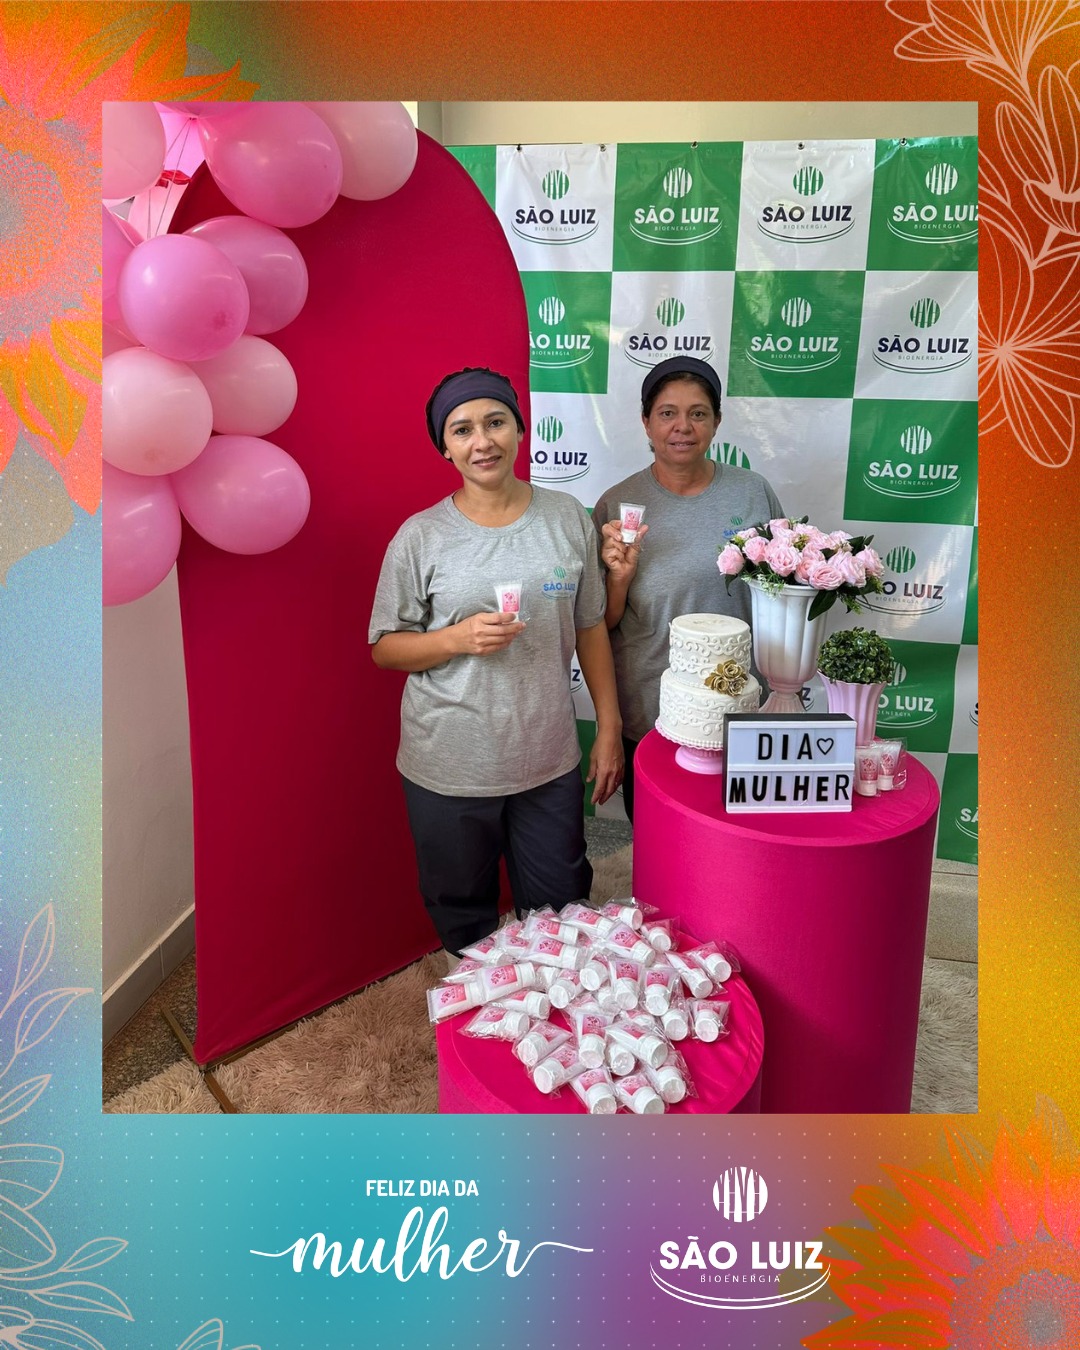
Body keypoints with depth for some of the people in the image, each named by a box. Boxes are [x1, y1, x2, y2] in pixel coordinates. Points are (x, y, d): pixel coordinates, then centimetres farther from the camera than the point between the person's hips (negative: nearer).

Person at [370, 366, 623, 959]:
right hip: (448, 768, -1)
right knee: (463, 916, 17)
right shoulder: (421, 537, -8)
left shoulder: (567, 518, -1)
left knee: (561, 916, 17)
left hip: (549, 760, 2)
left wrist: (609, 728, 4)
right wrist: (460, 637, -21)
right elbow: (384, 647, -2)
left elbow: (590, 628, 6)